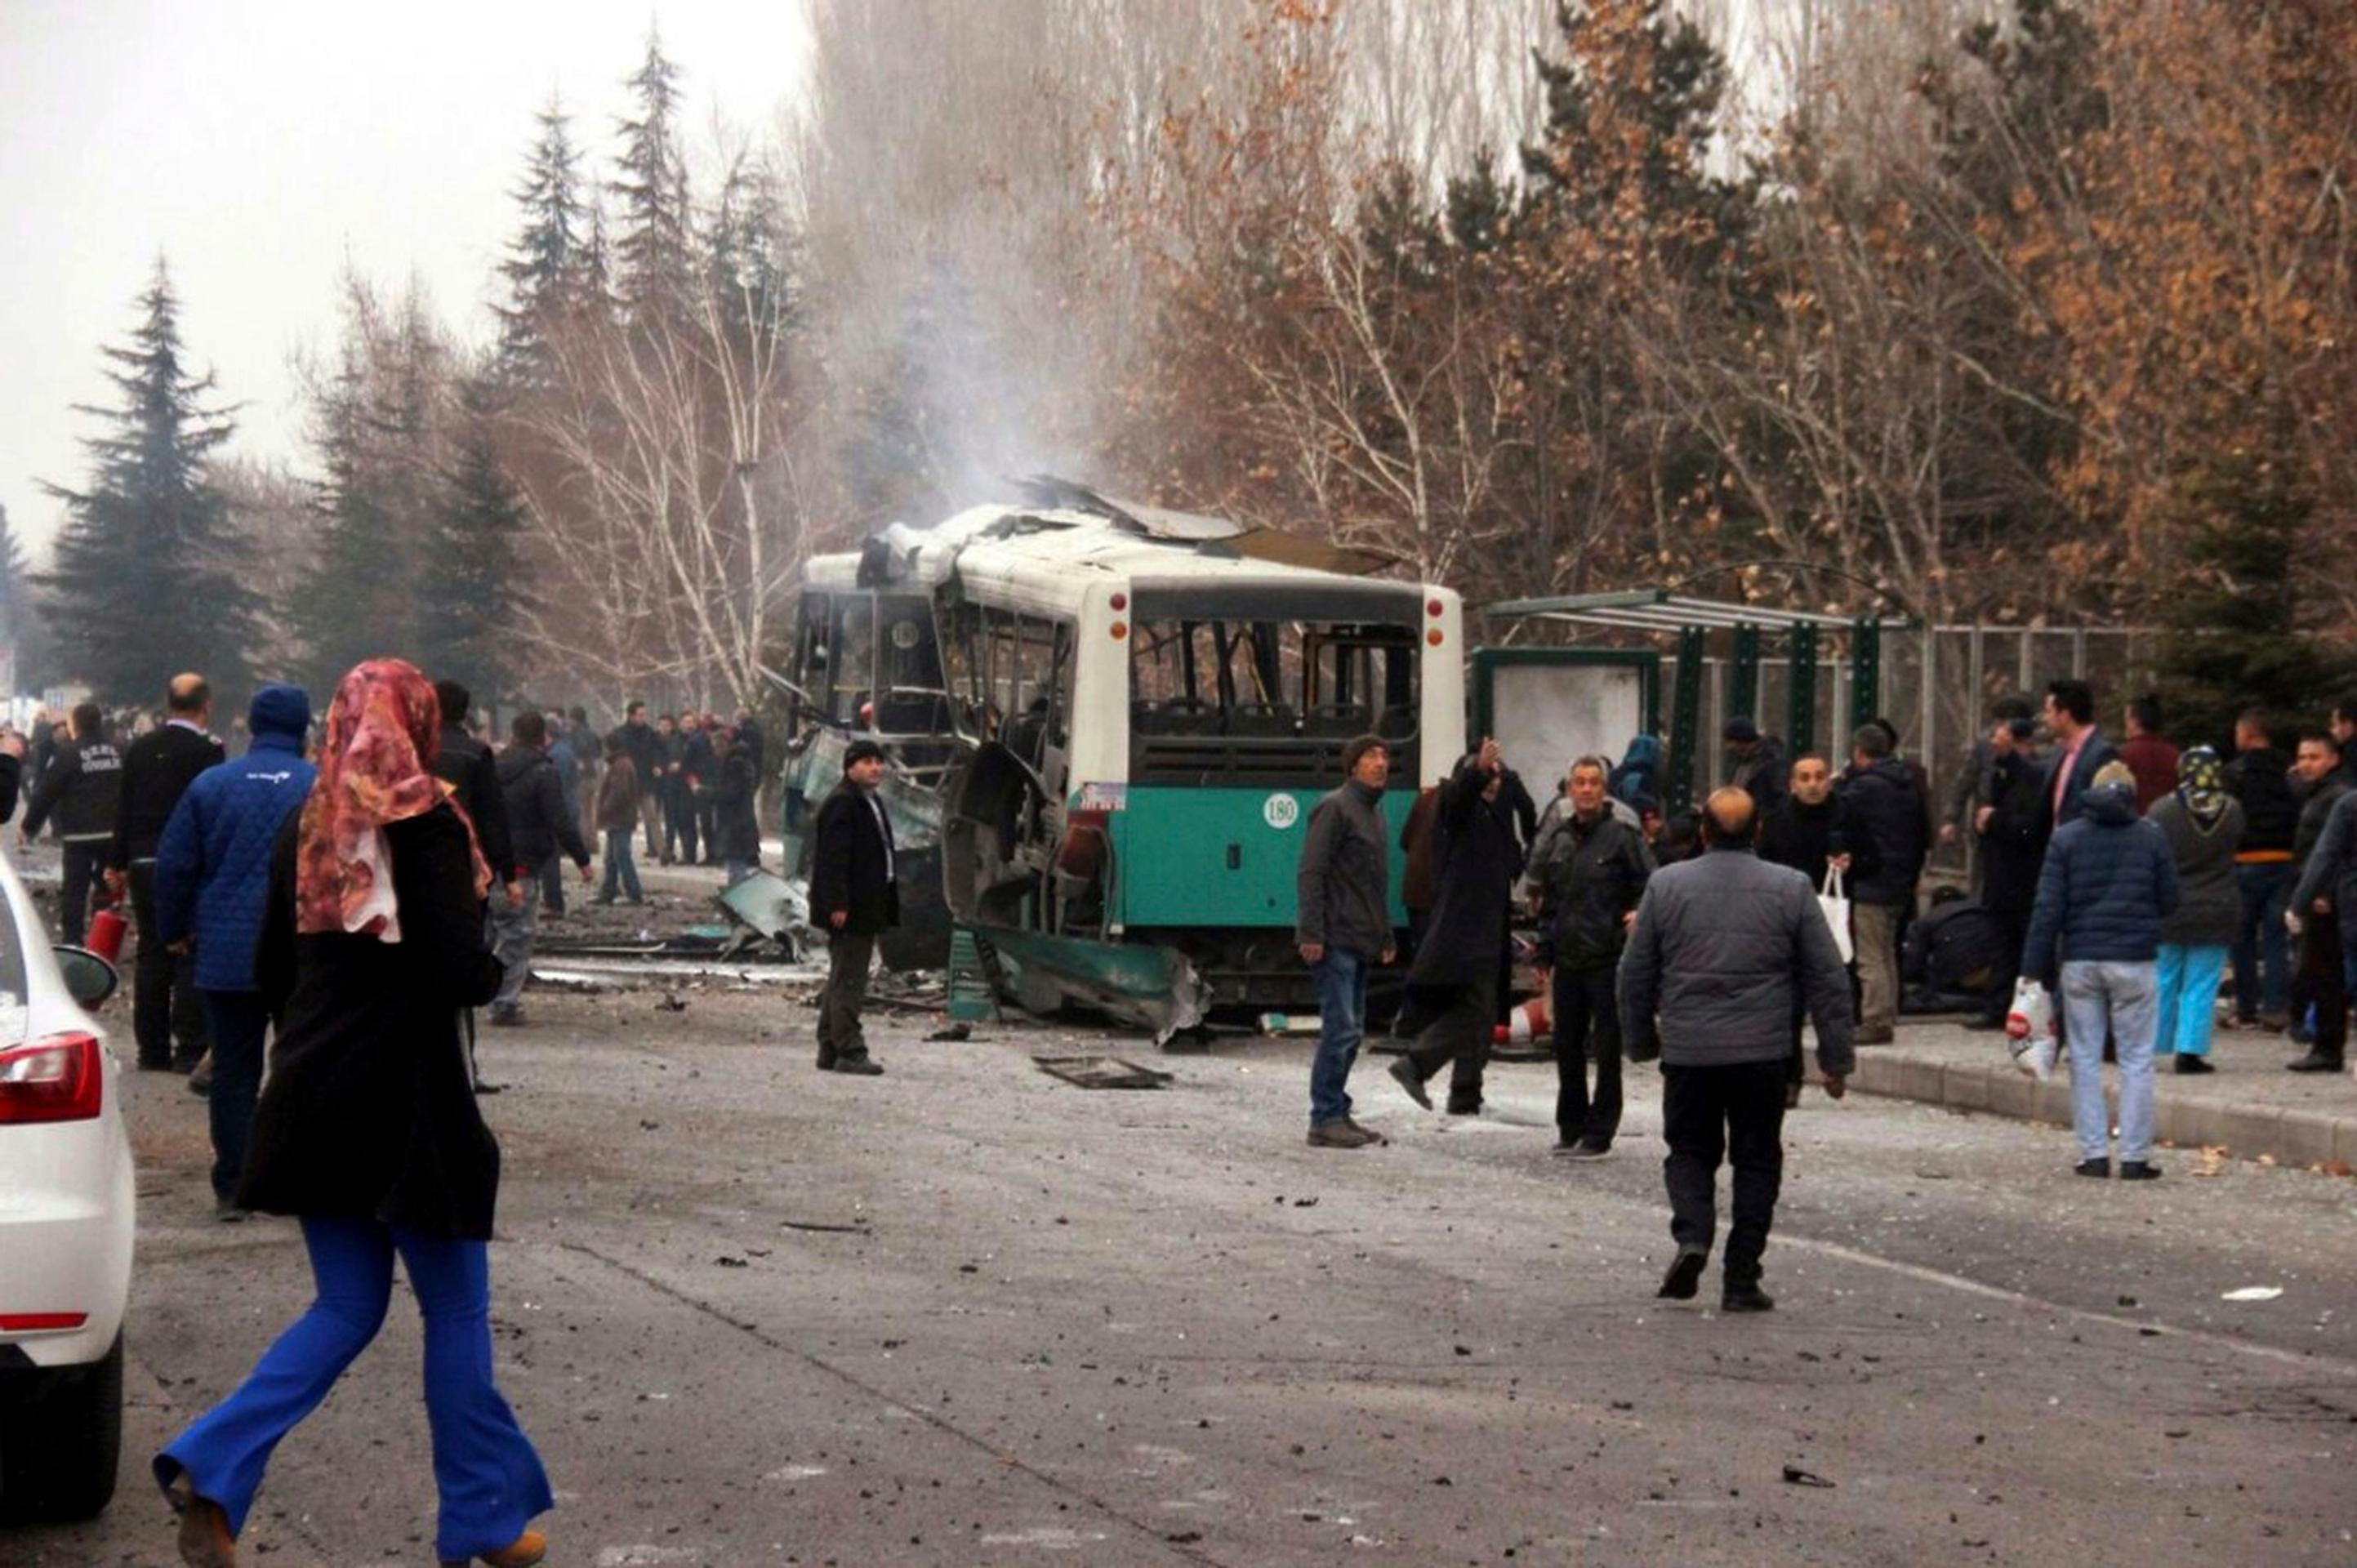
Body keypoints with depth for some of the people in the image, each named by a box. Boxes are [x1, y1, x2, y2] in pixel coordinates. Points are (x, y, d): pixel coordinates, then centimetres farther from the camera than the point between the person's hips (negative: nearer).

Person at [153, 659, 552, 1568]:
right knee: (455, 1309, 8)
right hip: (407, 1106, -6)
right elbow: (457, 971, -19)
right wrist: (494, 970, 2)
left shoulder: (306, 829, 7)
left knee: (348, 1309, 13)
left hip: (314, 1097, 6)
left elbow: (270, 972, 11)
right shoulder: (426, 827, -12)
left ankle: (212, 1468, -5)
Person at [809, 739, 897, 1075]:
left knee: (842, 978, 14)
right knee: (847, 980, -8)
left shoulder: (870, 801, 18)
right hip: (850, 908, -11)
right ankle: (848, 1051, -7)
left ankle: (830, 1050, 21)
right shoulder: (842, 803, -14)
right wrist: (838, 905, -25)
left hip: (867, 906, 11)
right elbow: (833, 857, -20)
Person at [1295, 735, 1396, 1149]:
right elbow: (1310, 872, -15)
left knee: (1351, 1031, 10)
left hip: (1360, 941, 9)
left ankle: (1336, 1115, 15)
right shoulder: (1336, 808, -9)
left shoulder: (1375, 813, 19)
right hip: (1335, 941, -9)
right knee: (1341, 1029, -11)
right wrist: (1311, 933, -21)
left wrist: (1386, 937, 22)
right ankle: (1325, 1119, -8)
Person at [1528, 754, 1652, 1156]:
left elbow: (1651, 886, -4)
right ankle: (1570, 1126, 21)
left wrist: (1640, 915, -21)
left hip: (1607, 958, -6)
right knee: (1567, 1046, 10)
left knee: (1606, 1048, 0)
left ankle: (1600, 1133, 5)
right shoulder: (1558, 839, 11)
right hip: (1566, 957, 6)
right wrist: (1547, 950, 16)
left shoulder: (1622, 836, -6)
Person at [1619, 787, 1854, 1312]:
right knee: (1756, 1161, 9)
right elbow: (1828, 979, 2)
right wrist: (1836, 1057, 9)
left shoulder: (1666, 885, 1)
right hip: (1762, 1052, 0)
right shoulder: (1791, 889, 1)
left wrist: (1641, 1043, 20)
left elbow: (1635, 975, 7)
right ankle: (1742, 1280, 6)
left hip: (1687, 1052, 0)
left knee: (1689, 1151, 15)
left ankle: (1692, 1236, -10)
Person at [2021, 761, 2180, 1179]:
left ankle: (2094, 1153, 4)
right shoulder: (2151, 838, 1)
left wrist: (2034, 968, -2)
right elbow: (2169, 902, 6)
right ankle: (2135, 1156, 1)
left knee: (2085, 1060, 8)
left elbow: (2048, 908, -3)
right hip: (2134, 961, -1)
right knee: (2136, 1062, 4)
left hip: (2080, 962, 1)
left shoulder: (2066, 838, 2)